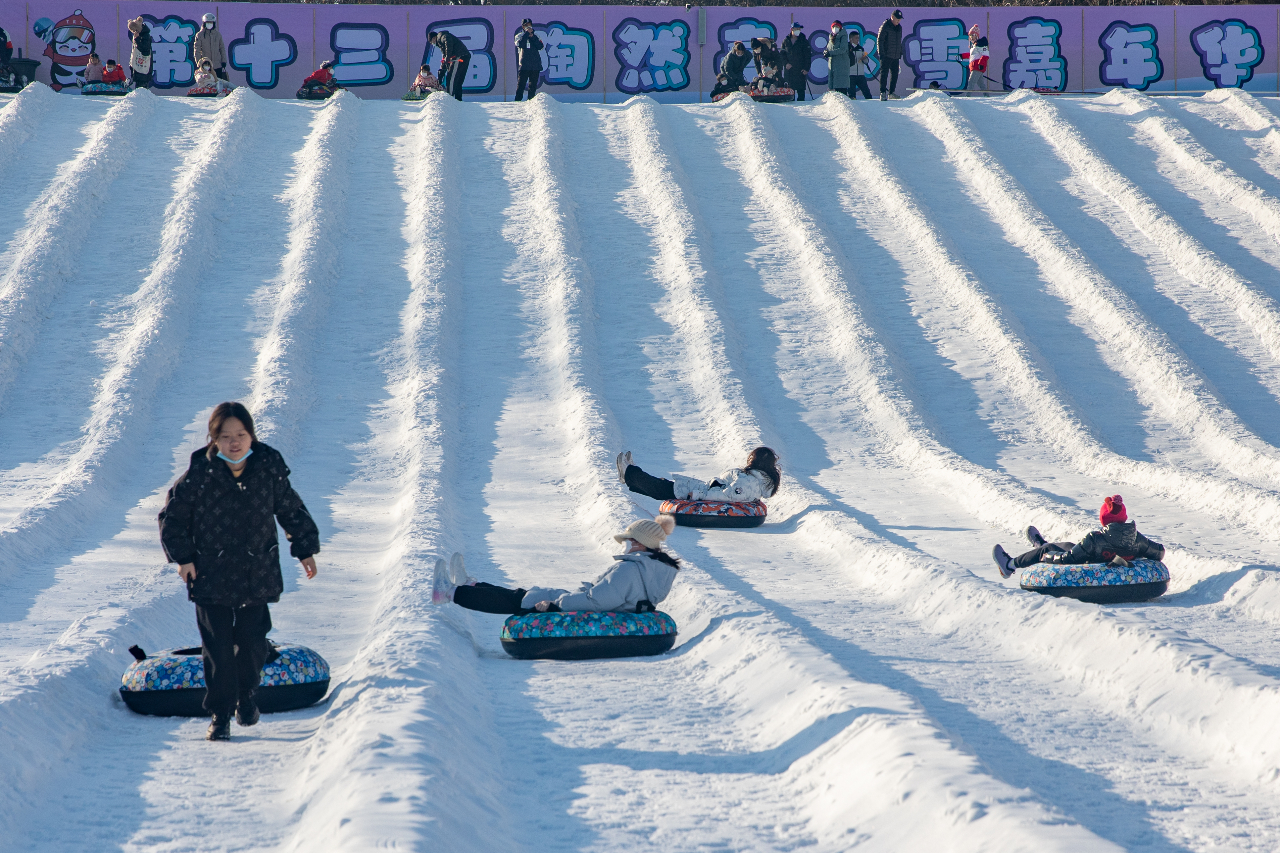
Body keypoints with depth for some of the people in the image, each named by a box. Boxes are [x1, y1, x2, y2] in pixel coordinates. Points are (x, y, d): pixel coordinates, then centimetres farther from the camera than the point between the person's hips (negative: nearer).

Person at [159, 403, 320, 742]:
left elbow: (291, 510, 8)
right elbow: (173, 516, -1)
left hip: (257, 573, 2)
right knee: (218, 646, -2)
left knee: (252, 640, 7)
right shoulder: (199, 473, -13)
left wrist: (305, 549, 9)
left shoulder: (270, 468, -7)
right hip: (210, 576, -2)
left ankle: (246, 695, 34)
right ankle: (220, 714, 8)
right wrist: (182, 556, -6)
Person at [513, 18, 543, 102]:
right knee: (521, 84, -7)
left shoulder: (535, 36, 11)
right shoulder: (519, 36, 6)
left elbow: (540, 47, -4)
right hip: (524, 66, -3)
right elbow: (520, 44, -15)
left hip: (535, 65, 3)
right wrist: (527, 33, -12)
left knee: (533, 85, 6)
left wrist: (532, 36, -11)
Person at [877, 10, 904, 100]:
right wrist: (881, 54, -16)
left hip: (895, 56, 7)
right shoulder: (885, 26, -8)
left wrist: (900, 53, 18)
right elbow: (879, 40, -10)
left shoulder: (899, 27, 14)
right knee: (884, 73, -8)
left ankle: (891, 93, 19)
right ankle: (883, 93, -8)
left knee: (895, 74, 10)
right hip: (886, 55, -7)